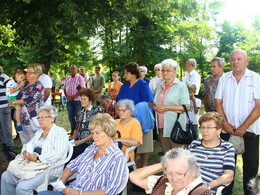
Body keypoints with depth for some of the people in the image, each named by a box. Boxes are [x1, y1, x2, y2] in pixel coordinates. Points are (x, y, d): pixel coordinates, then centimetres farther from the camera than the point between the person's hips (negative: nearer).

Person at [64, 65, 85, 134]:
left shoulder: (80, 78, 0)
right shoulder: (68, 78, 17)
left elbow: (82, 89, -9)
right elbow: (64, 88, 18)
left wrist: (74, 96, -14)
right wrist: (66, 96, -1)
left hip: (77, 99, -5)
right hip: (69, 100, 5)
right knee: (71, 115, 7)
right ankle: (73, 130, 18)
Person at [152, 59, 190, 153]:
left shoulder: (181, 86, -3)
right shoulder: (160, 86, 16)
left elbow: (186, 106, -11)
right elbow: (154, 103, 21)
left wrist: (167, 107, -15)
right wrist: (155, 107, -3)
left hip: (175, 126, -5)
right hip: (161, 126, 6)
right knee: (165, 153, 11)